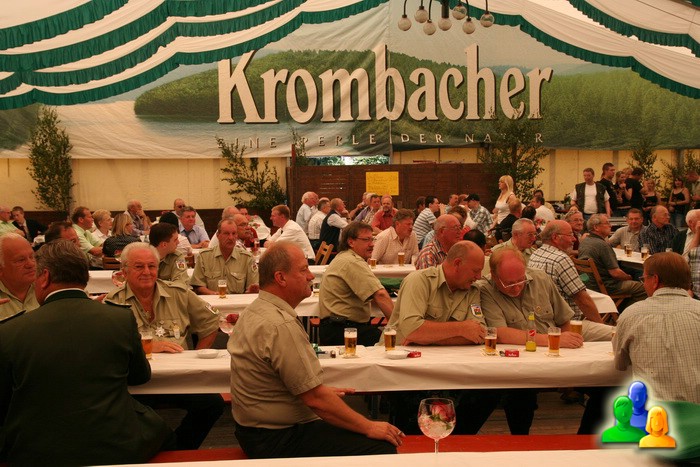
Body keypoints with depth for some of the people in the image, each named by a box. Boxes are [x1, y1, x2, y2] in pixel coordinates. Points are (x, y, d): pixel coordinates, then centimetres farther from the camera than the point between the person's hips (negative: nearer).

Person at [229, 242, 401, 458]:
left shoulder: (255, 310, 8)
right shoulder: (281, 326, -25)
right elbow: (315, 399, -24)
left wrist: (322, 390, 20)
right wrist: (370, 428, -15)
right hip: (277, 440, -11)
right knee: (383, 447, -14)